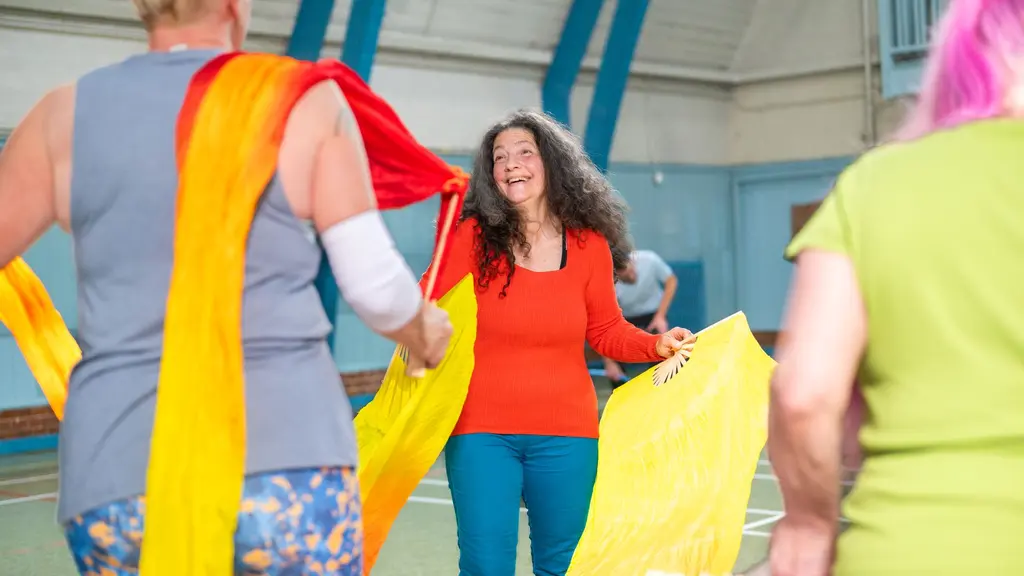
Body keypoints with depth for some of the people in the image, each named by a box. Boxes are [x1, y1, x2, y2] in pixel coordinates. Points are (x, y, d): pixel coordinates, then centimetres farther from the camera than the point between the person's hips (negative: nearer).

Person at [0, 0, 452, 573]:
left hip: (116, 485, 2)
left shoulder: (66, 113, 5)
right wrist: (424, 334, 20)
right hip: (290, 470, -2)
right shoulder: (306, 100, 0)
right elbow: (375, 285, -2)